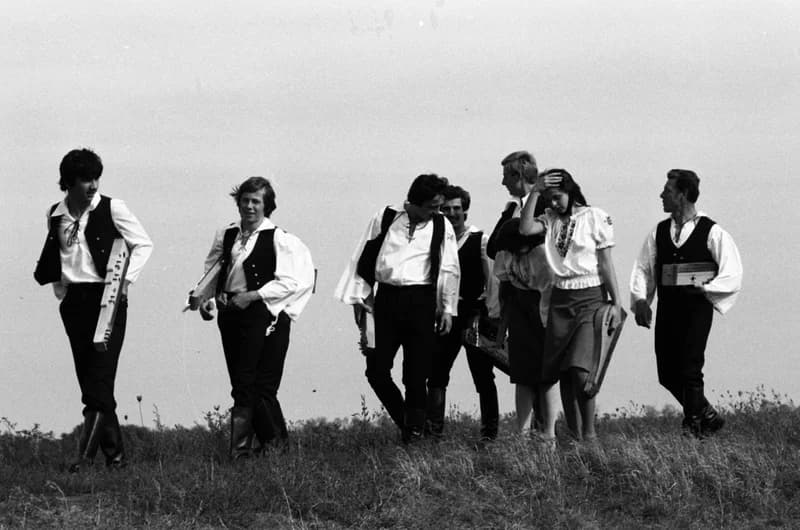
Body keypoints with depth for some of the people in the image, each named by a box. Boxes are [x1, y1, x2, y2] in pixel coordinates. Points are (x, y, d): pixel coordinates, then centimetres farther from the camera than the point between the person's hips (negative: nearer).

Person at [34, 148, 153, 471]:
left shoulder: (112, 209, -4)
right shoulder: (56, 215, 8)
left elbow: (143, 244, -1)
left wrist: (126, 278, -12)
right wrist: (60, 289, 12)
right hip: (73, 300, 5)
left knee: (100, 378, -13)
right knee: (88, 380, 4)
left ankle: (86, 452, -17)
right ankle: (114, 454, 10)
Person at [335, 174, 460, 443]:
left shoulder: (441, 226, 5)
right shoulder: (385, 219, 4)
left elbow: (449, 270, 9)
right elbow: (364, 258, 10)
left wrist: (448, 309, 5)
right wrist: (358, 297, 8)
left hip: (421, 300, -1)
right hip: (386, 298, 1)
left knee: (416, 373, -3)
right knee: (376, 370, -3)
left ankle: (414, 429, 7)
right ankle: (403, 421, 15)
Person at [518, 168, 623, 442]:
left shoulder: (595, 217, -3)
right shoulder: (550, 219, 9)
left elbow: (606, 263, -1)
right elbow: (525, 229, -10)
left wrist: (615, 304, -2)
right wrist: (535, 192, -11)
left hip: (590, 297, -5)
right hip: (560, 299, 5)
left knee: (580, 370, -17)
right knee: (559, 371, 2)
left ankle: (589, 433, -6)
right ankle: (574, 433, 9)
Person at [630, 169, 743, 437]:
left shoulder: (711, 232, -4)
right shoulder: (659, 232, 10)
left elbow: (731, 273, -4)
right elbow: (642, 268, 12)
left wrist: (703, 287, -14)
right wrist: (640, 299, -3)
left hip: (696, 308, -5)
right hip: (666, 311, 5)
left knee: (689, 371, -13)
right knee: (667, 374, 6)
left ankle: (694, 426, 0)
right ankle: (707, 417, 24)